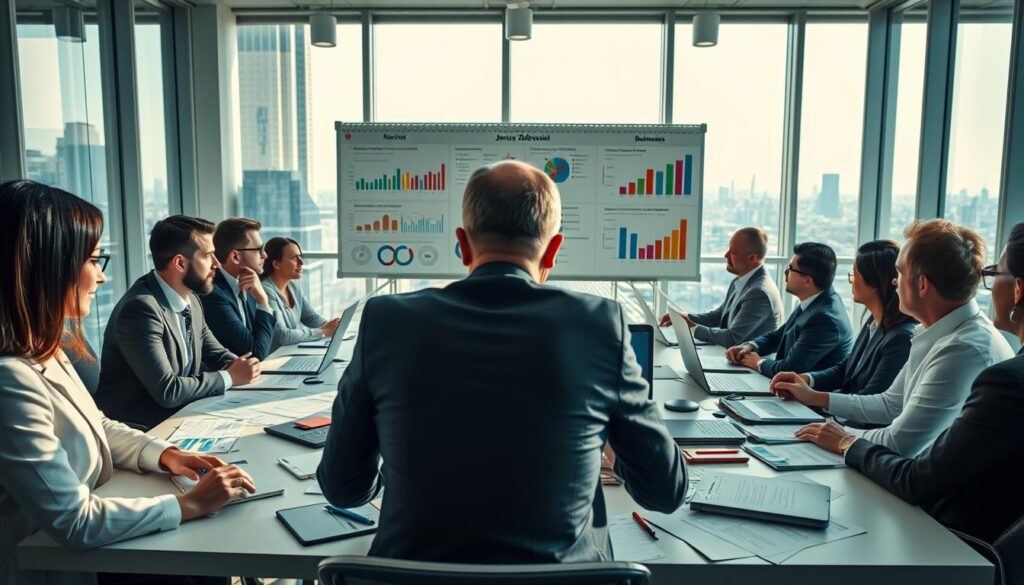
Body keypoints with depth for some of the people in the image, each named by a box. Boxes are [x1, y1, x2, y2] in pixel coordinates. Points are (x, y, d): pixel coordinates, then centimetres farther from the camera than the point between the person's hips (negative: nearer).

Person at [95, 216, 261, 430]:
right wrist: (229, 377, -14)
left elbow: (213, 351, 15)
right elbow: (167, 391, -24)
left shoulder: (191, 299, 3)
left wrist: (236, 364, -6)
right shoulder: (141, 309, -22)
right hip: (141, 426, -7)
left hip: (179, 414, 7)